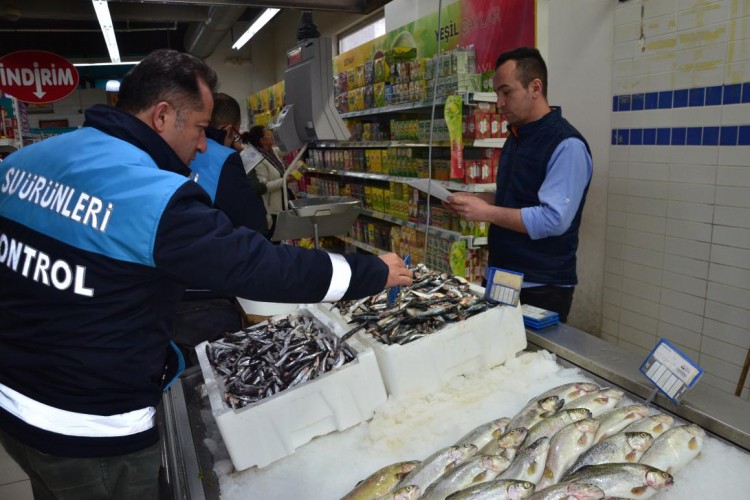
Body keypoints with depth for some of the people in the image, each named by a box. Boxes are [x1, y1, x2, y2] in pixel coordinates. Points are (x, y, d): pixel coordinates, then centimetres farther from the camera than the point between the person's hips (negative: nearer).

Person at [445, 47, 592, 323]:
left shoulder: (567, 145, -18)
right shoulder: (517, 136, 11)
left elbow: (554, 219, -26)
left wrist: (487, 212, -23)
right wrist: (473, 200, 3)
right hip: (502, 278, 8)